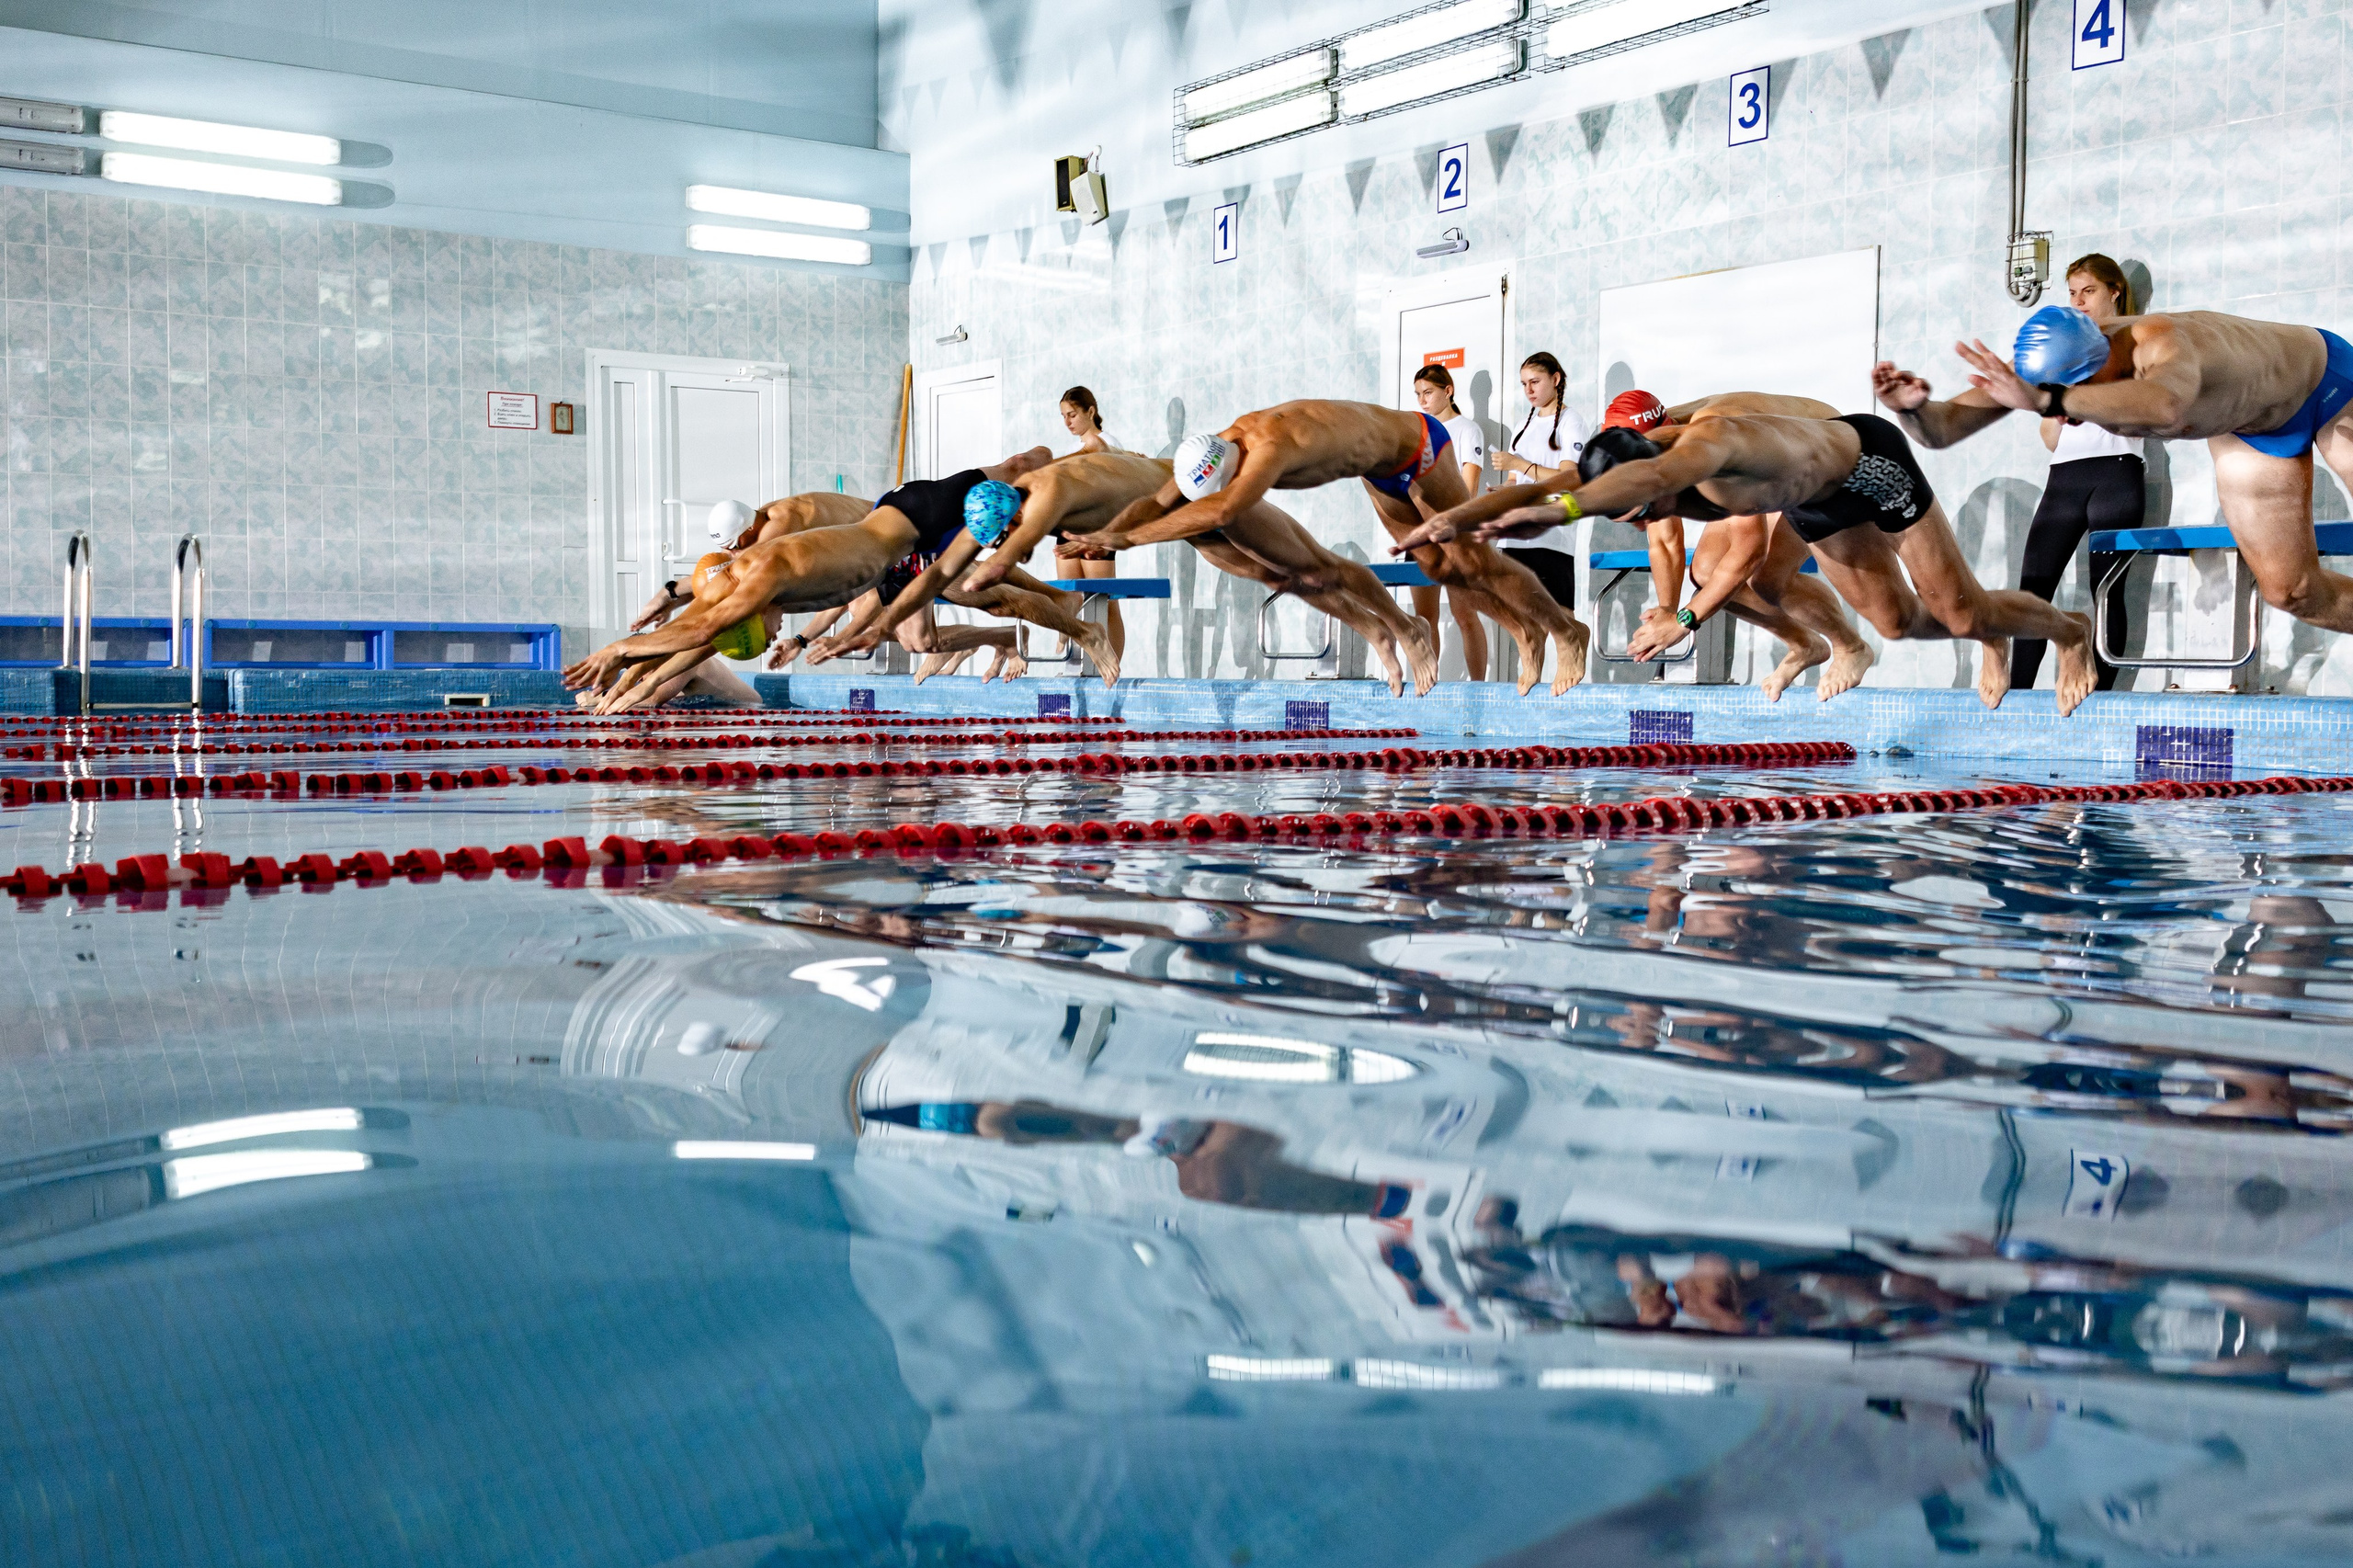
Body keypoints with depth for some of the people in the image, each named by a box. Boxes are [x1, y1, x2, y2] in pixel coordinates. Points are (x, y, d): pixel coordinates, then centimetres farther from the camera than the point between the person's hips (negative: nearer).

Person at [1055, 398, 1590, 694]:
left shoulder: (1271, 446, -46)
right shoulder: (1213, 450, -21)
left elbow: (1221, 511, -60)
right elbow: (1159, 502, -14)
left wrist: (1131, 537, -53)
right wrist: (1100, 536, -29)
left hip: (1417, 446, -8)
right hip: (1381, 470, 8)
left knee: (1472, 560, -2)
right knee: (1435, 566, 12)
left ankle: (1566, 631, 18)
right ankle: (1522, 630, 30)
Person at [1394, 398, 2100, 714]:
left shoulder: (1713, 440, -45)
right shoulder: (1632, 467, -23)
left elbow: (1654, 475, -67)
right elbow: (1536, 488, -26)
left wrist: (1560, 509, -79)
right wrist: (1455, 519, -40)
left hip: (1870, 460, -7)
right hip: (1816, 502, 7)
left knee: (1964, 612, 2)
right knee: (1897, 621, 15)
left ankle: (2070, 631, 31)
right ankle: (1991, 641, 45)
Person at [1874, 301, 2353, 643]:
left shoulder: (2160, 343, -48)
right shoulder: (2043, 362, -27)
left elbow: (2164, 405, -74)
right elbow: (1942, 429, -24)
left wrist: (2044, 399, -81)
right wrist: (1913, 407, -47)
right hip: (2247, 432, 6)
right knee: (2286, 587, 4)